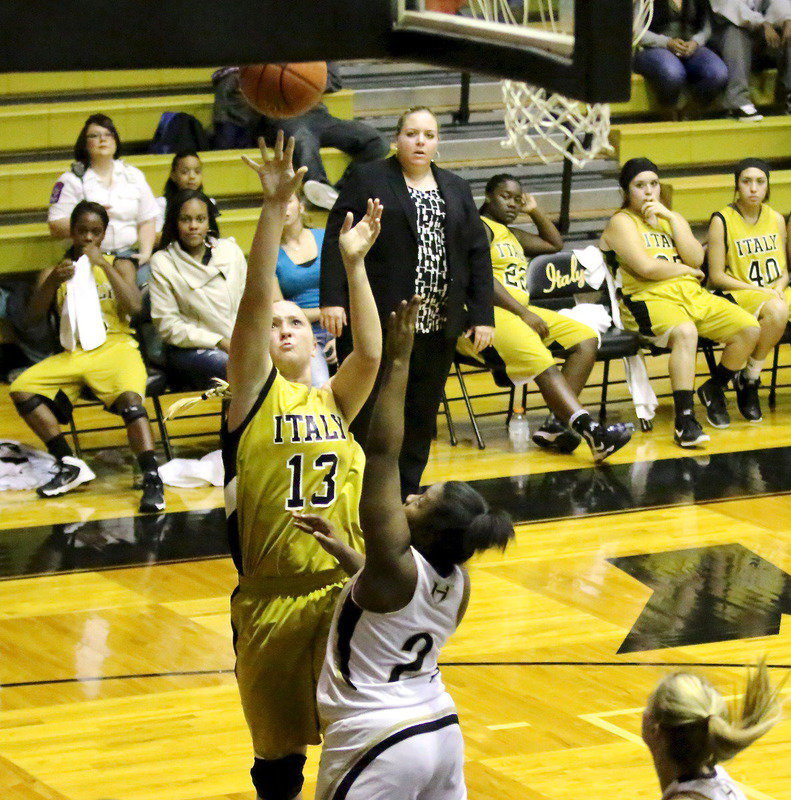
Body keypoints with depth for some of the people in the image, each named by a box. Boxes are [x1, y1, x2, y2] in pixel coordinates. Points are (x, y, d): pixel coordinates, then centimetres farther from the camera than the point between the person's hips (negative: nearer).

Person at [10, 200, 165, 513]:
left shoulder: (118, 266, 12)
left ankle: (152, 478, -42)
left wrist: (103, 264, -11)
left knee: (130, 397, -34)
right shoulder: (54, 272, 16)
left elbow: (134, 306, -6)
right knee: (21, 389, -21)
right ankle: (69, 465, -17)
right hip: (72, 354, 3)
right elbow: (33, 315, 3)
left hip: (115, 347, -3)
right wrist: (52, 282, -14)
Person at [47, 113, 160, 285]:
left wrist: (145, 252, 1)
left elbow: (147, 221, 18)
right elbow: (56, 228, 0)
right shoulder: (72, 180, 6)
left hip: (129, 254, 3)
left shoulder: (133, 175, 18)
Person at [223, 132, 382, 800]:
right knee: (278, 745, 9)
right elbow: (255, 302, -13)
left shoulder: (336, 400, 9)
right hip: (272, 595, -2)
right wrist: (275, 208, -23)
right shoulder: (254, 393, 0)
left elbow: (370, 352, -10)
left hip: (347, 587, 2)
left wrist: (353, 264, -17)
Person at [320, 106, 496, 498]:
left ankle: (405, 498, 15)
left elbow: (478, 254, 13)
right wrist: (332, 299, -14)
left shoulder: (457, 190, 16)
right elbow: (337, 240, -4)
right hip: (376, 321, -4)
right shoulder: (366, 180, 2)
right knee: (366, 414, -4)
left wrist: (483, 315, 6)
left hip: (436, 328, 4)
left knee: (421, 417, 6)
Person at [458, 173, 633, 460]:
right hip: (483, 314, -10)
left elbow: (554, 244, 40)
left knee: (586, 339, -5)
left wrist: (535, 211, 26)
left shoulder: (512, 235, 28)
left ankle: (555, 425, -19)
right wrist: (524, 313, -18)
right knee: (541, 364, -32)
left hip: (519, 311, 10)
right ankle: (590, 430, -48)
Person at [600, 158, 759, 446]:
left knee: (749, 329, -11)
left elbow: (696, 259, 5)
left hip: (693, 297, 7)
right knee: (685, 332, -39)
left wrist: (670, 217, -1)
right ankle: (684, 421, -43)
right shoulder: (621, 222, 3)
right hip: (648, 301, -7)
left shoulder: (672, 219, 23)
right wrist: (686, 270, 3)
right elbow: (646, 267, -12)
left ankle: (713, 389, 14)